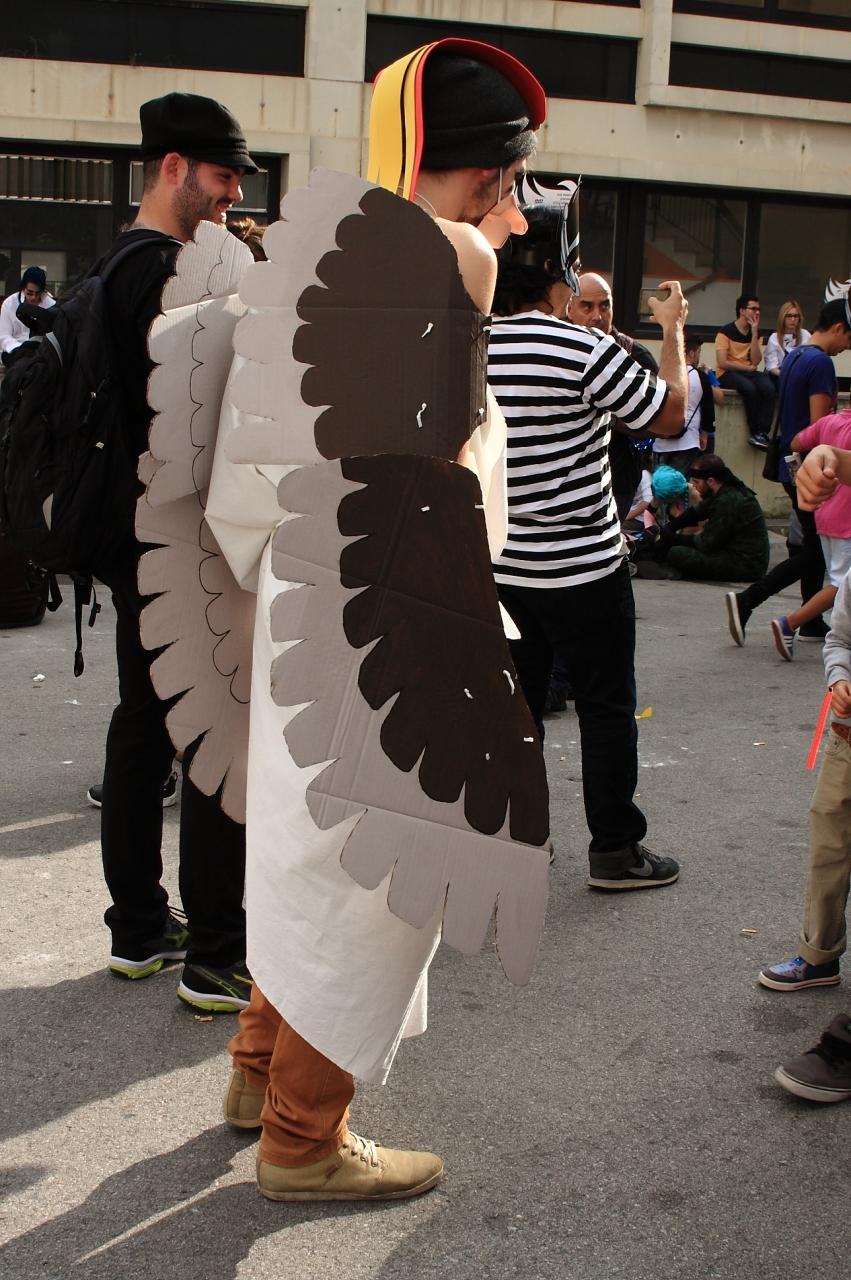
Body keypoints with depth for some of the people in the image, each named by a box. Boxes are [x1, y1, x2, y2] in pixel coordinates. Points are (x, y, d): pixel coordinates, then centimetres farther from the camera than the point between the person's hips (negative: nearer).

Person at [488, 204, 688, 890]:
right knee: (607, 708, 8)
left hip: (502, 569, 6)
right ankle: (615, 847, 16)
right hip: (585, 570, -5)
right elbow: (670, 415, -7)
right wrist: (674, 330, 7)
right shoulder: (588, 351, -19)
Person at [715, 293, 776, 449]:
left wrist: (754, 333, -6)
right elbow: (723, 363, -13)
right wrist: (748, 367, -5)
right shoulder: (726, 332, -5)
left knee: (768, 387, -28)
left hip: (749, 372, 5)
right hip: (727, 374, -5)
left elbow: (756, 361, -3)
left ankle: (762, 434, -33)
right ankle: (756, 433, -24)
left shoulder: (755, 333, 12)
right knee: (750, 388, -35)